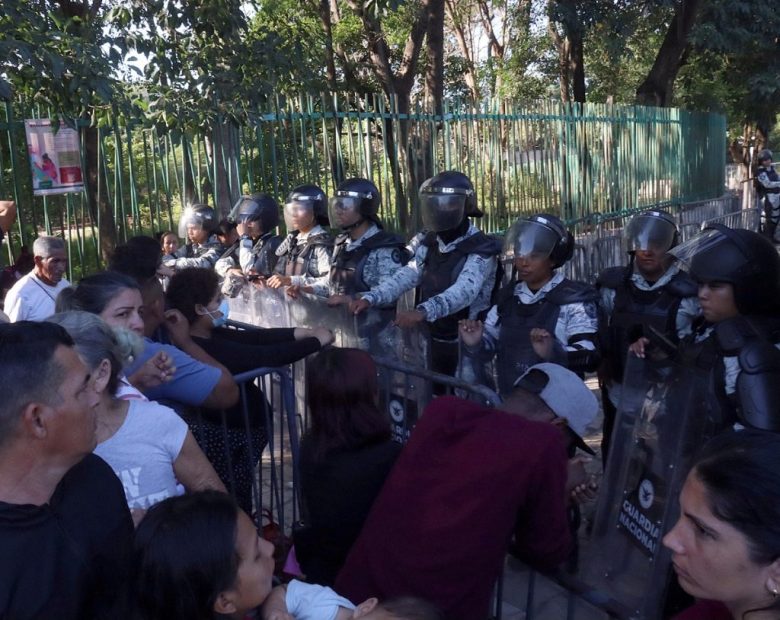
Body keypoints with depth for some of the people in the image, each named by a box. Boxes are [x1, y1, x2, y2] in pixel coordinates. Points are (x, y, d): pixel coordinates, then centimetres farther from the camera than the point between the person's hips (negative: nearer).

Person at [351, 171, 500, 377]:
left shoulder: (480, 249, -15)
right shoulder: (428, 243, 5)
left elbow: (464, 290, -32)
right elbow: (406, 275, -9)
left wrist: (422, 312, -48)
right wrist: (370, 297, -26)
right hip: (433, 341, 6)